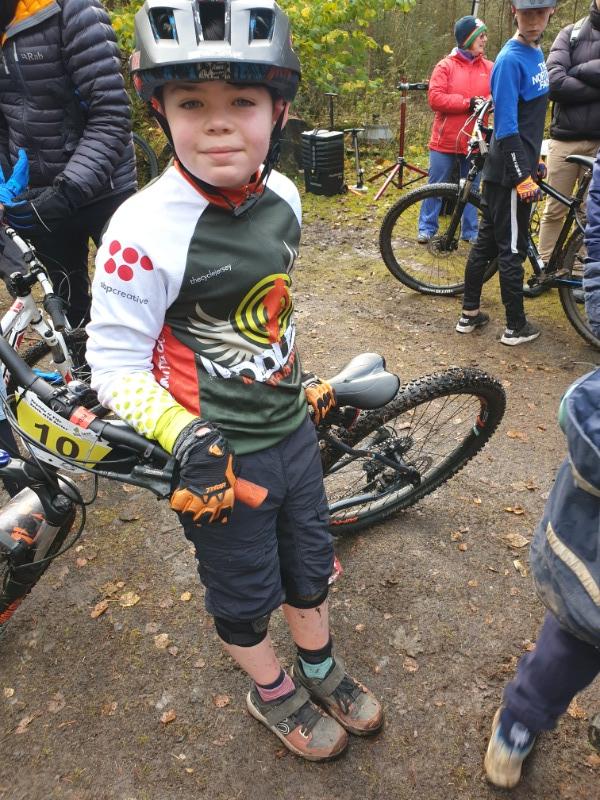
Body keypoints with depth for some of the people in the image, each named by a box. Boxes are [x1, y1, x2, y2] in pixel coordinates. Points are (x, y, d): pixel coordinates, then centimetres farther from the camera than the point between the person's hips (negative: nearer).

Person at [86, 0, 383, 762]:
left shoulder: (282, 196, -4)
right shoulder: (146, 228, -24)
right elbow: (114, 364, -18)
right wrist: (186, 438, -30)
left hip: (293, 428, 6)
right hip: (224, 456, -5)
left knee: (309, 563, 25)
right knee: (245, 593, 18)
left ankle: (321, 668, 55)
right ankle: (272, 691, 50)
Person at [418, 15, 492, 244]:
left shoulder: (489, 68, 9)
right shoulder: (445, 66, -1)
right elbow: (435, 98, -12)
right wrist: (468, 103, -16)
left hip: (475, 142, 3)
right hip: (446, 140, -3)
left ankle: (470, 231, 19)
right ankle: (427, 227, 16)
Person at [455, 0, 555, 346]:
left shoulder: (537, 53, 11)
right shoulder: (511, 60, -16)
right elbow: (505, 128, -20)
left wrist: (534, 160, 22)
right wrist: (523, 177, -21)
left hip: (521, 165, 9)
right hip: (510, 173, -9)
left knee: (486, 242, 12)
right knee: (513, 249, 0)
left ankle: (469, 314, 23)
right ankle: (517, 327, 12)